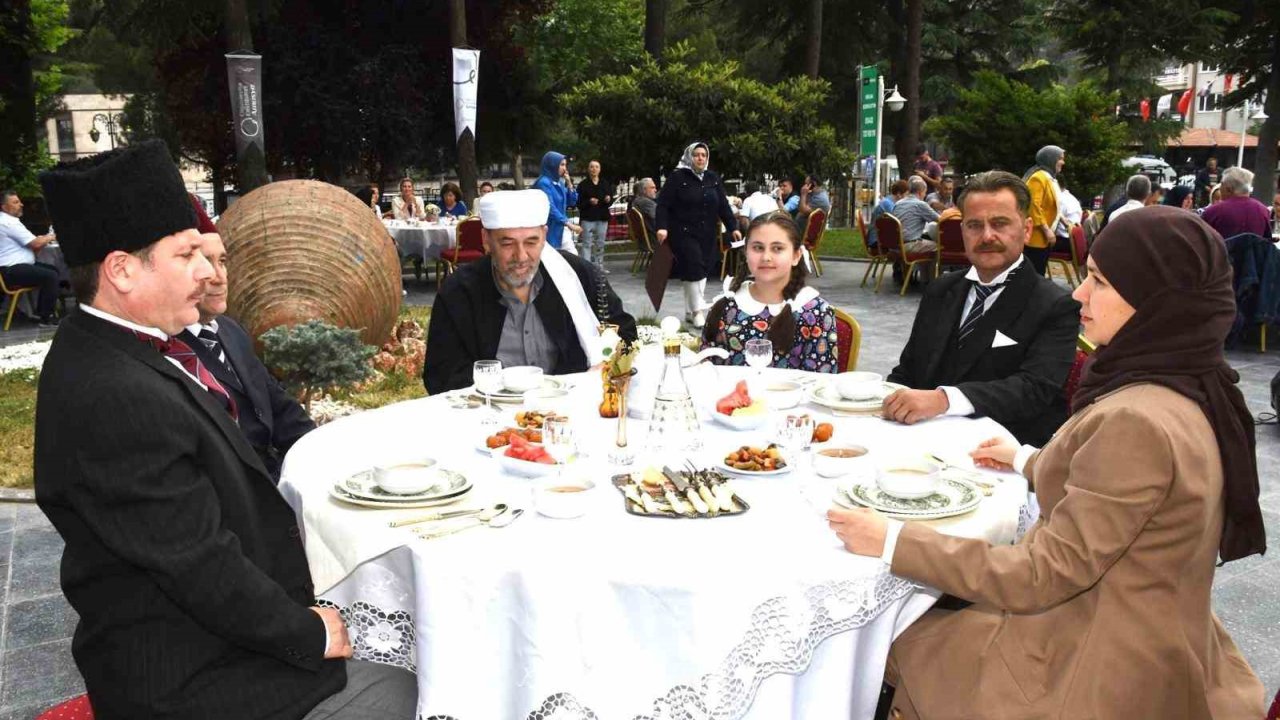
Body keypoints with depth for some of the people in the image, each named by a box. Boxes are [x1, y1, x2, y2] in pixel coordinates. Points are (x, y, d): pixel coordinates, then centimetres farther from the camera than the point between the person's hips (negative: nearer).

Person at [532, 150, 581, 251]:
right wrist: (569, 223, -28)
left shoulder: (559, 183, 10)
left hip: (562, 229, 8)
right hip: (550, 230, -8)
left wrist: (569, 184, 1)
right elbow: (550, 208, -24)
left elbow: (572, 202, 14)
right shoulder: (544, 183, -14)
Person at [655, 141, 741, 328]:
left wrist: (733, 227, 8)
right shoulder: (677, 177, -5)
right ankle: (698, 310, -6)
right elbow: (663, 204, -9)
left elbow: (723, 206, 14)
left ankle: (690, 311, 15)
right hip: (684, 233, -6)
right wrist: (662, 227, -21)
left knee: (703, 271, 6)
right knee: (693, 270, -13)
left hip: (707, 235, 6)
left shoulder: (713, 179, 12)